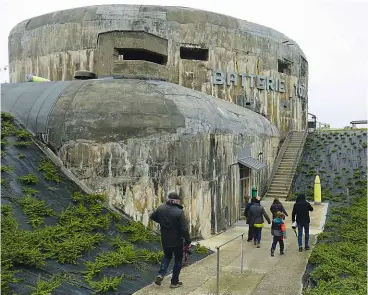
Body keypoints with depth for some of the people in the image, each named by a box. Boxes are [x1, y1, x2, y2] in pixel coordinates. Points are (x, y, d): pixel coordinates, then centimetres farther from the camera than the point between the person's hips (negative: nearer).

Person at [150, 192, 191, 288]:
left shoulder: (161, 208, -6)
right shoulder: (179, 212, -22)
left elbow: (152, 216, 11)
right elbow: (184, 229, -23)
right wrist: (188, 241, -11)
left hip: (165, 240, 5)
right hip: (177, 241, -4)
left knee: (167, 256, 26)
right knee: (178, 260, 14)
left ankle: (161, 274, 8)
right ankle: (174, 282, 21)